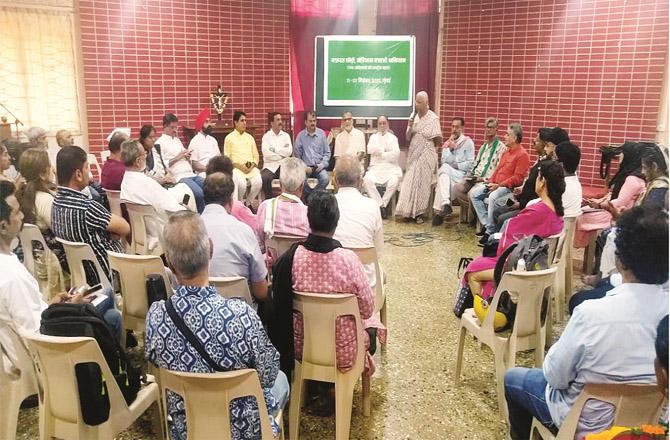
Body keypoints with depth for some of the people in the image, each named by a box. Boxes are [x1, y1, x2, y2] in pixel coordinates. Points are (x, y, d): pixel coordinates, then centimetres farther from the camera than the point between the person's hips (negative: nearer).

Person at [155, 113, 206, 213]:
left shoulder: (177, 140, 25)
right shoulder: (159, 143, 2)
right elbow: (162, 166, -6)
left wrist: (187, 157, 7)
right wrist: (177, 158, -10)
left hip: (191, 174, 7)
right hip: (179, 177, -7)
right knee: (200, 194, -30)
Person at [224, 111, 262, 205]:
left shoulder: (250, 137, 21)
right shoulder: (229, 138, 9)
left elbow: (256, 156, 16)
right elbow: (227, 158, 3)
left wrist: (252, 166, -5)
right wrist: (240, 166, -12)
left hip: (251, 168, 3)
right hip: (236, 168, -3)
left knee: (258, 182, -27)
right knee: (241, 183, -33)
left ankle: (247, 203, -2)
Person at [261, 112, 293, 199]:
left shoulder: (286, 135, 15)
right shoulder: (266, 137, 8)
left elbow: (289, 151, -2)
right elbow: (266, 154, -9)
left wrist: (274, 149, -3)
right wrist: (282, 156, -5)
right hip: (270, 166, -1)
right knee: (264, 178, -32)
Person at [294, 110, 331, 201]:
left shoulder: (321, 133, 7)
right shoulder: (300, 136, 5)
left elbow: (327, 153, 9)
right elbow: (297, 155, 6)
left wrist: (322, 165, -6)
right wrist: (304, 167, -7)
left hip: (319, 167, 1)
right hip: (306, 167, -1)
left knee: (325, 179, -30)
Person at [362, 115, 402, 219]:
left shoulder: (393, 137, 15)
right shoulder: (373, 136, 21)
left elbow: (396, 153, -3)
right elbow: (370, 149, 0)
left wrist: (381, 154, -3)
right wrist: (385, 150, -2)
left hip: (390, 167, -1)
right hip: (376, 167, 1)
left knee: (394, 181, -34)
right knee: (367, 179, -31)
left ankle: (381, 204, -16)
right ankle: (381, 205, -22)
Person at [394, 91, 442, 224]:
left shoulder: (433, 118, -8)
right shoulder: (413, 116, 5)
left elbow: (439, 141, -5)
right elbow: (407, 138, 5)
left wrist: (427, 145, 5)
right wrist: (410, 127, -10)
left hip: (426, 155, -4)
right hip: (413, 154, 5)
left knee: (422, 183, -1)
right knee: (410, 182, 2)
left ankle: (419, 213, 7)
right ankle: (410, 211, 10)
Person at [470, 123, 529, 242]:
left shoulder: (522, 154, -12)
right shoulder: (507, 151, 17)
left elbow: (518, 178, -18)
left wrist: (499, 185, -21)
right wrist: (490, 181, 5)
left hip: (510, 187, -10)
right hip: (496, 184, 10)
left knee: (493, 197, -37)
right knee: (474, 193, -3)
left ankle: (490, 231, -26)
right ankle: (486, 224, -5)